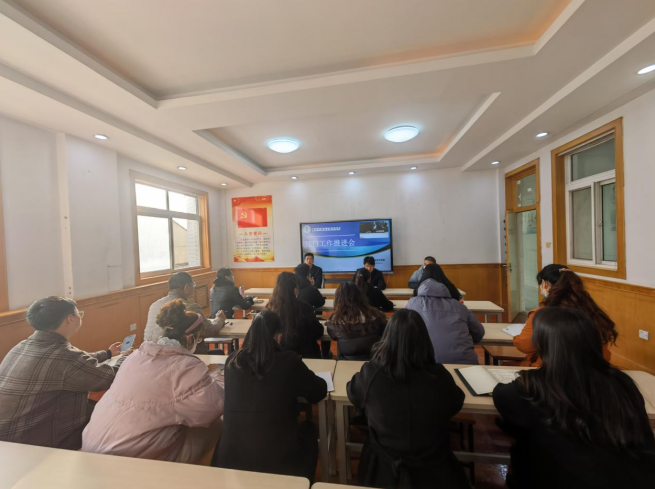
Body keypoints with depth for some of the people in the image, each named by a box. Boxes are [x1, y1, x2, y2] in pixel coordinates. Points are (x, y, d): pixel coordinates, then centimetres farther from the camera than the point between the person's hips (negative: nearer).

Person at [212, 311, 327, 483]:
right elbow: (319, 392, -3)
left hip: (230, 459, 4)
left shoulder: (232, 361, -7)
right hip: (279, 462, -3)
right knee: (307, 428, 25)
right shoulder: (288, 361, -18)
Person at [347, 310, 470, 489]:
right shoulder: (439, 375, -27)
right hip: (435, 473, 1)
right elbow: (456, 404, -3)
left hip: (382, 472, 0)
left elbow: (353, 394, -6)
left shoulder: (370, 373, -29)